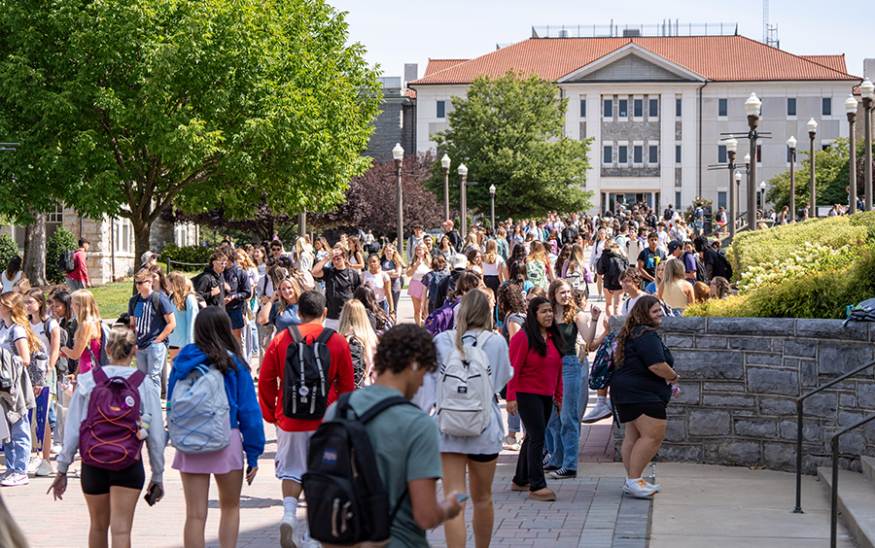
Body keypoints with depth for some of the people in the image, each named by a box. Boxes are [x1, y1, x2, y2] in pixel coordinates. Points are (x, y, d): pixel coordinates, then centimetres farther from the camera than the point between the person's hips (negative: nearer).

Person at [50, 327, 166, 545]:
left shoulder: (87, 382, 0)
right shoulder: (145, 386, -3)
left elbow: (71, 430, 0)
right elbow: (155, 435, -3)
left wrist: (62, 470, 8)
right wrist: (157, 474, 7)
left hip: (93, 464, 2)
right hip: (129, 464, -2)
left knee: (98, 527, 20)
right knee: (121, 529, -4)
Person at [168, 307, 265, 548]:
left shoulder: (183, 361, 1)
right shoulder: (235, 364, -5)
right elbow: (248, 410, -4)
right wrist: (253, 454, 0)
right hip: (227, 442, -1)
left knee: (195, 514, 4)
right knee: (230, 507, 17)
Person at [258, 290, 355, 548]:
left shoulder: (280, 340, -3)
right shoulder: (338, 342, -4)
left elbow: (265, 381, 1)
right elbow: (347, 386, 2)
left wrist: (270, 414, 15)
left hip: (289, 420, 0)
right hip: (326, 420, 0)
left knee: (292, 470, 14)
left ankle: (289, 513, -10)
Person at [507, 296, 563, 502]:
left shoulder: (554, 337, 11)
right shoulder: (523, 337, -12)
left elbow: (557, 368, 17)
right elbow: (513, 368, -13)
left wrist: (558, 395, 16)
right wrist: (511, 397, -16)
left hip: (546, 396, 8)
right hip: (527, 394, -8)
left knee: (533, 437, 14)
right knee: (537, 437, -12)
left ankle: (520, 480, 26)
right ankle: (536, 486, -11)